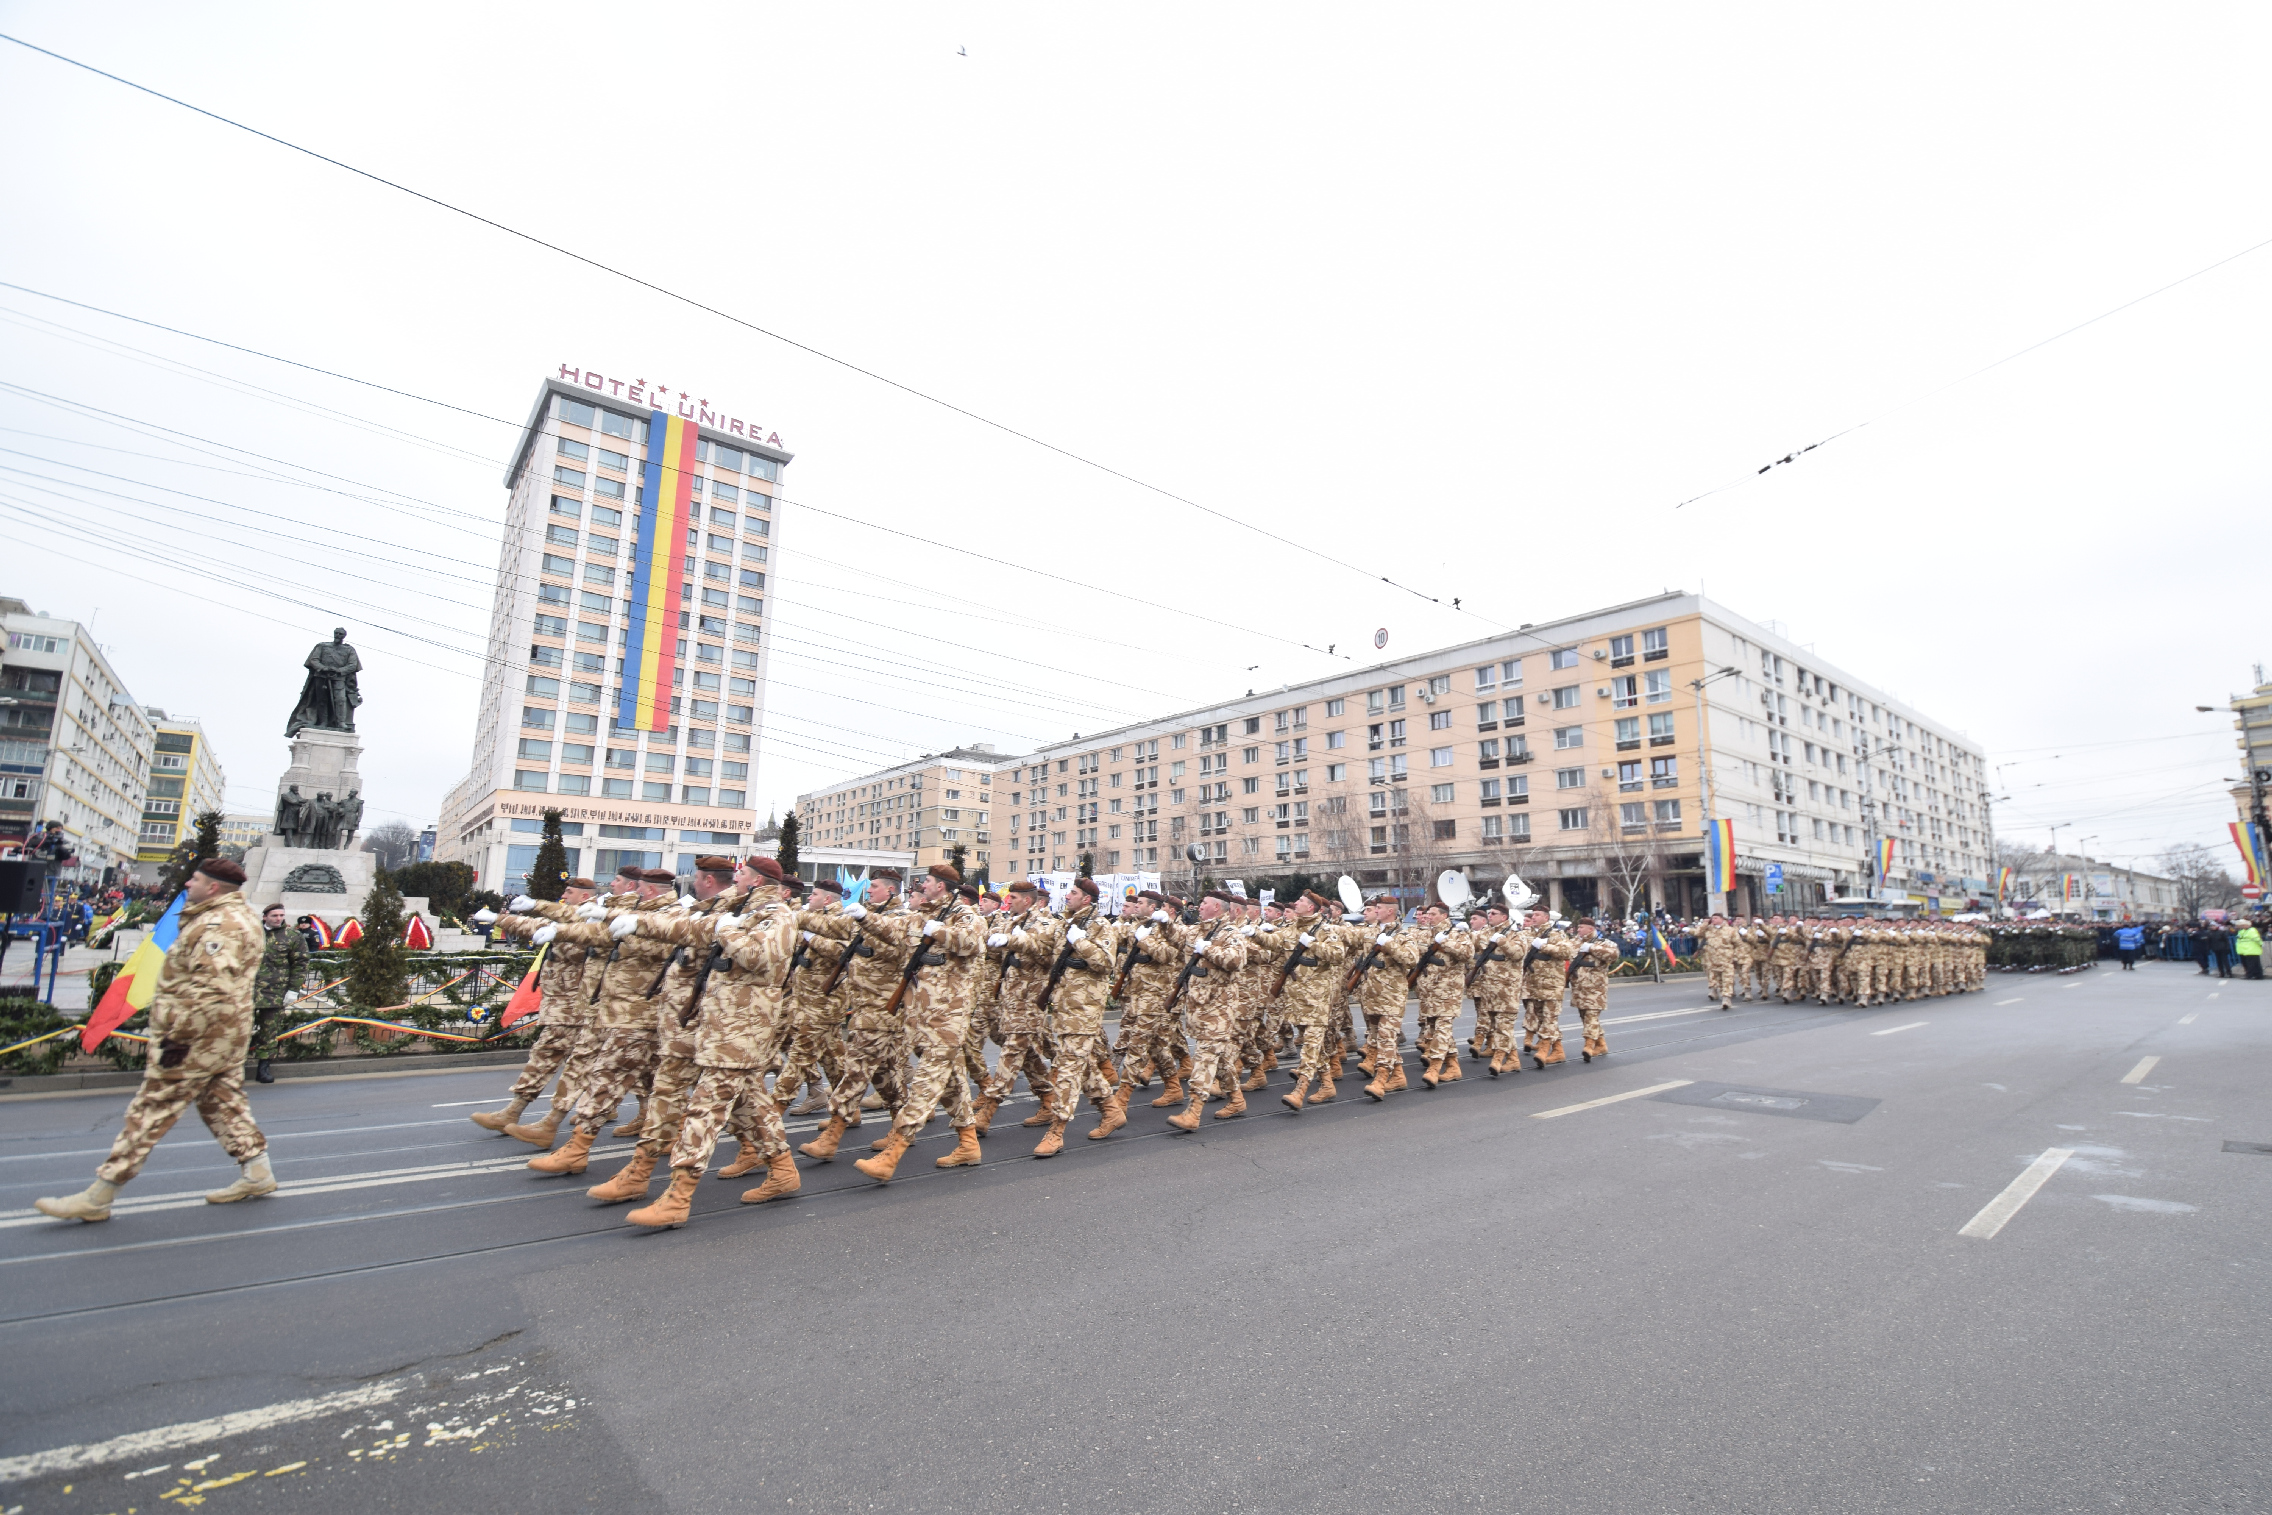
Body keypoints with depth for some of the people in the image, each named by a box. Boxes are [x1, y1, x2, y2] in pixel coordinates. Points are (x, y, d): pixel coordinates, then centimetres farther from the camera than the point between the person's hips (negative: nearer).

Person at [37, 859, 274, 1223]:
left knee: (152, 1108, -1)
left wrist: (180, 1036, -23)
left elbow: (209, 989, -27)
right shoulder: (242, 917, 15)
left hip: (198, 1038, -10)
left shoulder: (215, 925, -20)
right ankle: (257, 1172, 17)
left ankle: (97, 1196, 8)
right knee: (223, 1102, 15)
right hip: (227, 1034, 10)